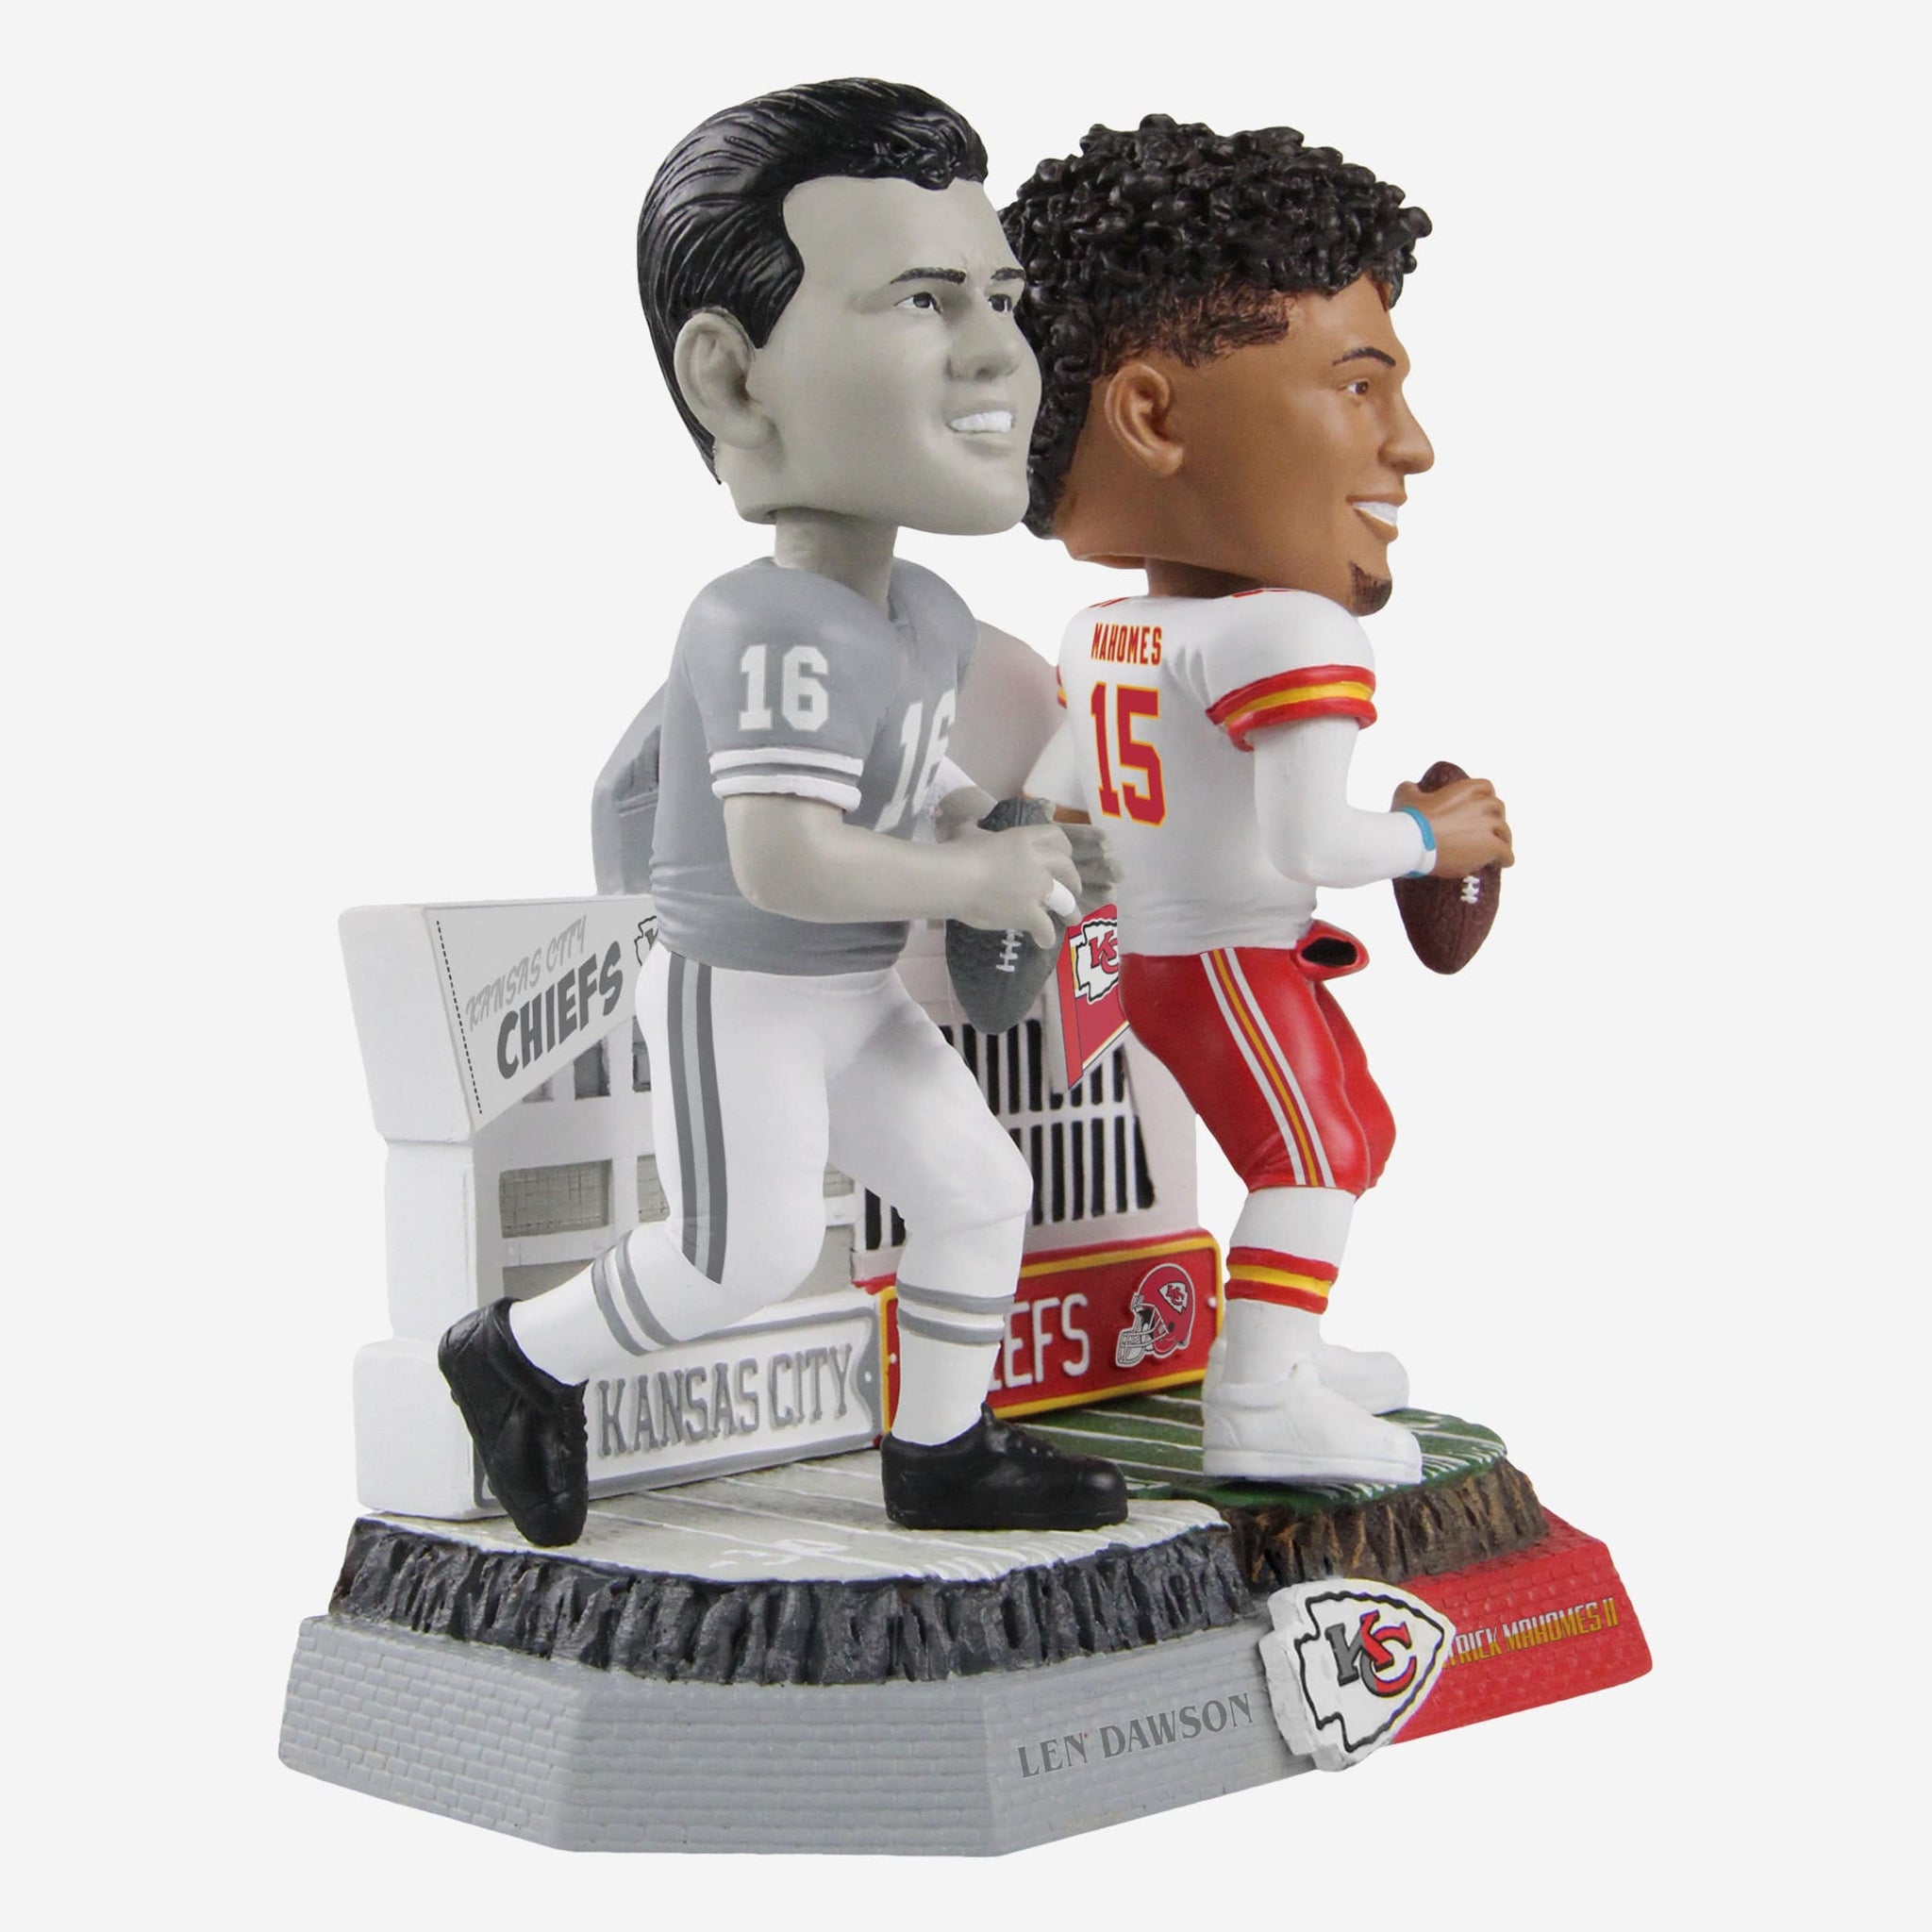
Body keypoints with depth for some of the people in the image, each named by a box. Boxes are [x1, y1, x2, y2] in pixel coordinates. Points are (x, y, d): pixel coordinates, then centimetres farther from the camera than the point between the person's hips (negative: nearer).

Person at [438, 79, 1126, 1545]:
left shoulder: (927, 618, 2)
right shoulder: (780, 633, -29)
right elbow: (785, 861, -36)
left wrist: (974, 819, -2)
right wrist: (973, 881, -24)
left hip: (855, 1001, 9)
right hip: (739, 999, -9)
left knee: (981, 1191, 9)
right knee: (747, 1257, -2)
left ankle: (941, 1452, 24)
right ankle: (523, 1357, 21)